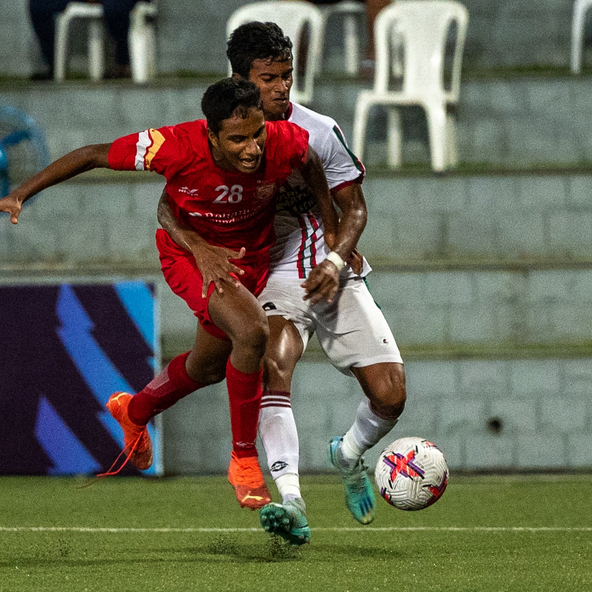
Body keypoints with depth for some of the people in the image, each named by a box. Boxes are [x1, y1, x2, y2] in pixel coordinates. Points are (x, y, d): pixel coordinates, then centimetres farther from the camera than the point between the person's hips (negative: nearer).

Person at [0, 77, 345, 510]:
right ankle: (244, 459, -11)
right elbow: (93, 156, -22)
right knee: (252, 332, -30)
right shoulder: (176, 148, -36)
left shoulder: (286, 143, -29)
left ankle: (134, 412, 57)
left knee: (209, 366, 25)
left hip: (252, 258, 5)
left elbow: (311, 164, -3)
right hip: (190, 255, -5)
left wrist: (335, 241, -1)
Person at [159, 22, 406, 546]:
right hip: (277, 278, -2)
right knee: (275, 363, -33)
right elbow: (170, 206, 0)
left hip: (338, 276, 2)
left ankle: (349, 455, 30)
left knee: (390, 395, -6)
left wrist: (336, 258, -14)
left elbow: (354, 207, 4)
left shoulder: (319, 132, -4)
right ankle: (290, 502, -40)